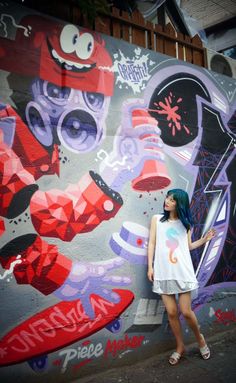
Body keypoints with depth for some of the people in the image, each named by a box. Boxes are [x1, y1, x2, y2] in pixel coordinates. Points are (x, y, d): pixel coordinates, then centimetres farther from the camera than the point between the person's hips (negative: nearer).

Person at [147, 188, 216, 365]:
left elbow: (188, 246, 13)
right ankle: (180, 346, 25)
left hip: (183, 272, 0)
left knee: (186, 312, 1)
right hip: (163, 273, 0)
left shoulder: (186, 223, 8)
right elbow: (152, 243, 5)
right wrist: (150, 266, 0)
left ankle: (199, 337, 30)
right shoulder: (157, 219, 5)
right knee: (172, 312, 5)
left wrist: (204, 239, 1)